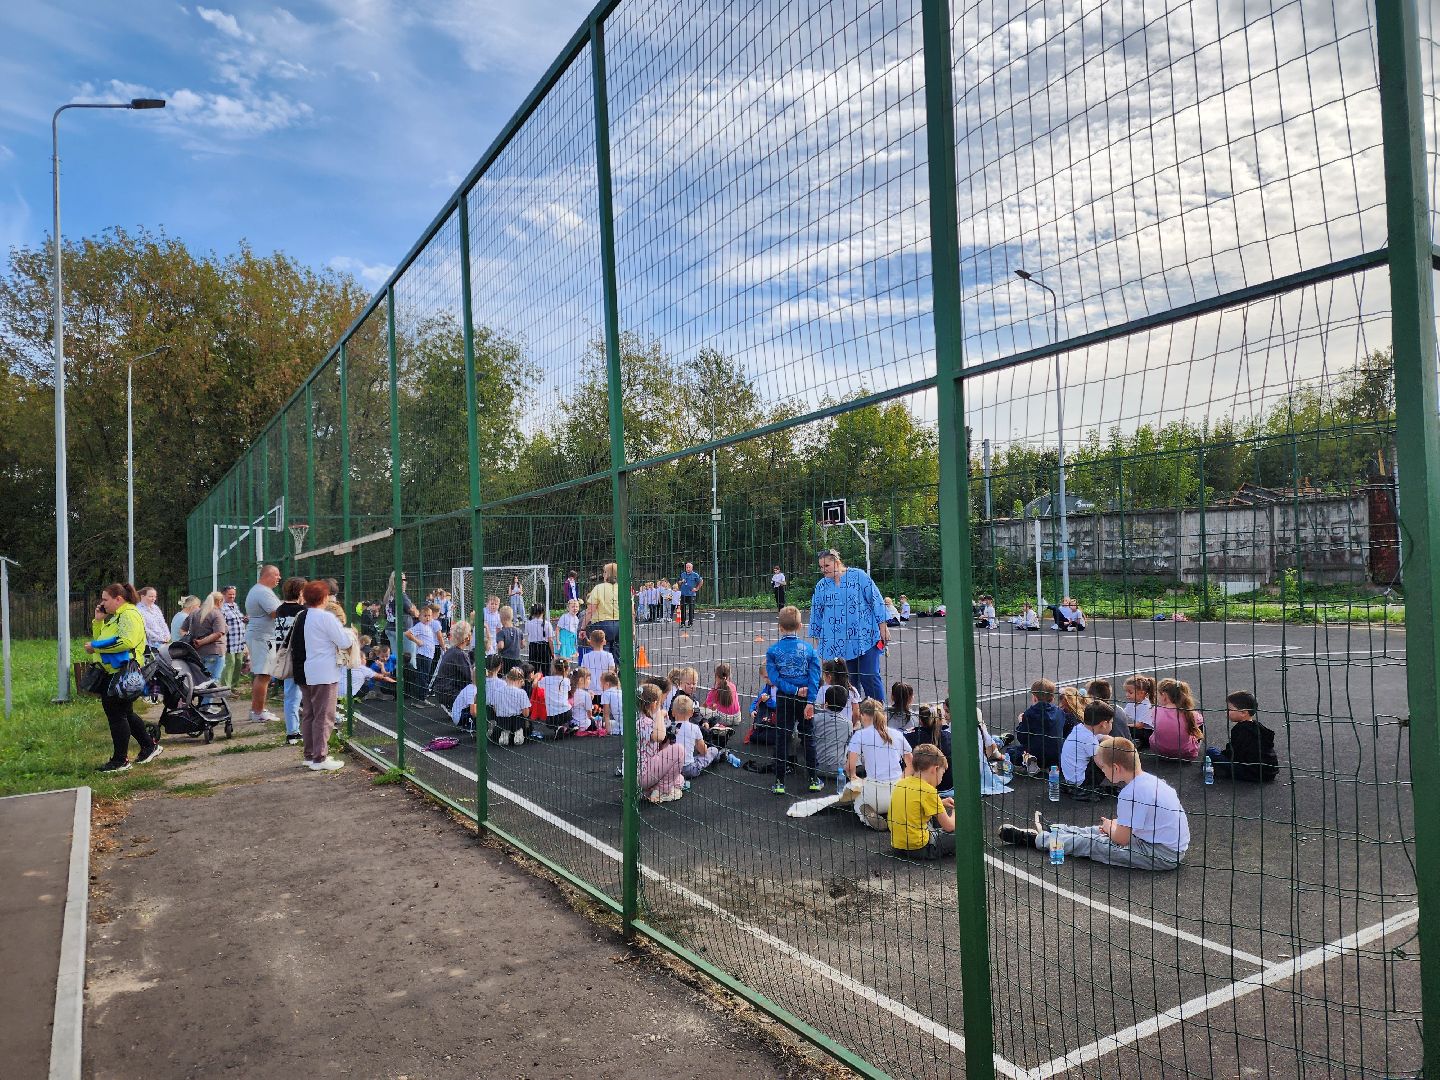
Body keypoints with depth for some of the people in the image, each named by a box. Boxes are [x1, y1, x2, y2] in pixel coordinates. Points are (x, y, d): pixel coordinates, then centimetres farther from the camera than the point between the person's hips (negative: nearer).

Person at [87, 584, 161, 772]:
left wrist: (95, 646, -21)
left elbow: (126, 642, -28)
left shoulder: (129, 615, -13)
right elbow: (100, 639, 21)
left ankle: (120, 760, 5)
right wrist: (98, 620, 9)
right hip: (112, 673, 10)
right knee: (125, 714, 16)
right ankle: (149, 746, 26)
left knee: (117, 715, -3)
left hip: (123, 673, -10)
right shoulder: (115, 617, 18)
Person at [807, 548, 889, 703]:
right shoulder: (821, 586, 9)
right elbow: (816, 613, 17)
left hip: (865, 639, -3)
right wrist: (815, 638, 17)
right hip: (837, 643, 3)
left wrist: (882, 626, -2)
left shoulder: (859, 576, -1)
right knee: (848, 682, 4)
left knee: (870, 678, -5)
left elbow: (876, 600, 0)